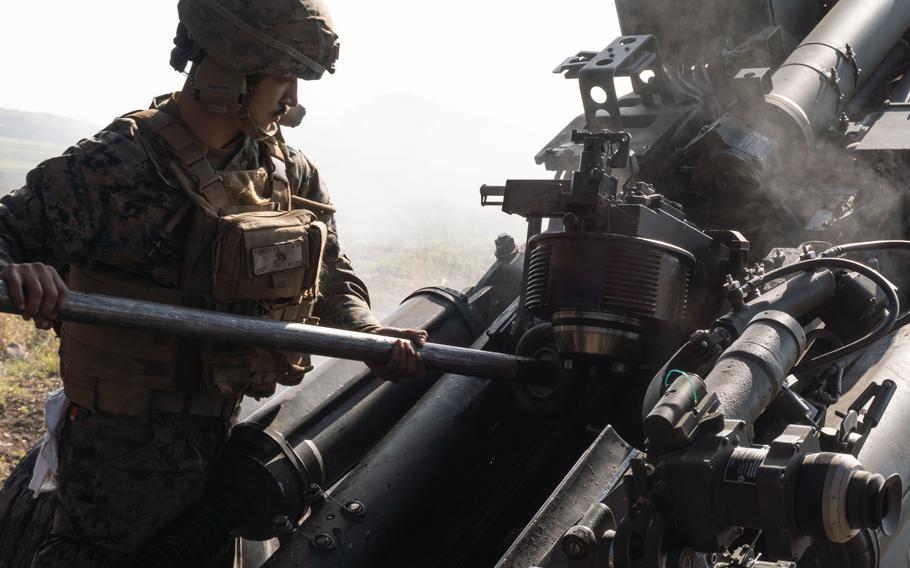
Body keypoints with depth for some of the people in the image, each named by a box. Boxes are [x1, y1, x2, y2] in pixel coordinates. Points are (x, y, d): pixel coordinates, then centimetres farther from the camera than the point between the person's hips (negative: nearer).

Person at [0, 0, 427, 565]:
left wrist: (368, 333, -14)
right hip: (128, 449, -6)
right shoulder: (112, 168, -19)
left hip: (226, 434, 6)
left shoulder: (291, 173, -1)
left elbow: (330, 273, 6)